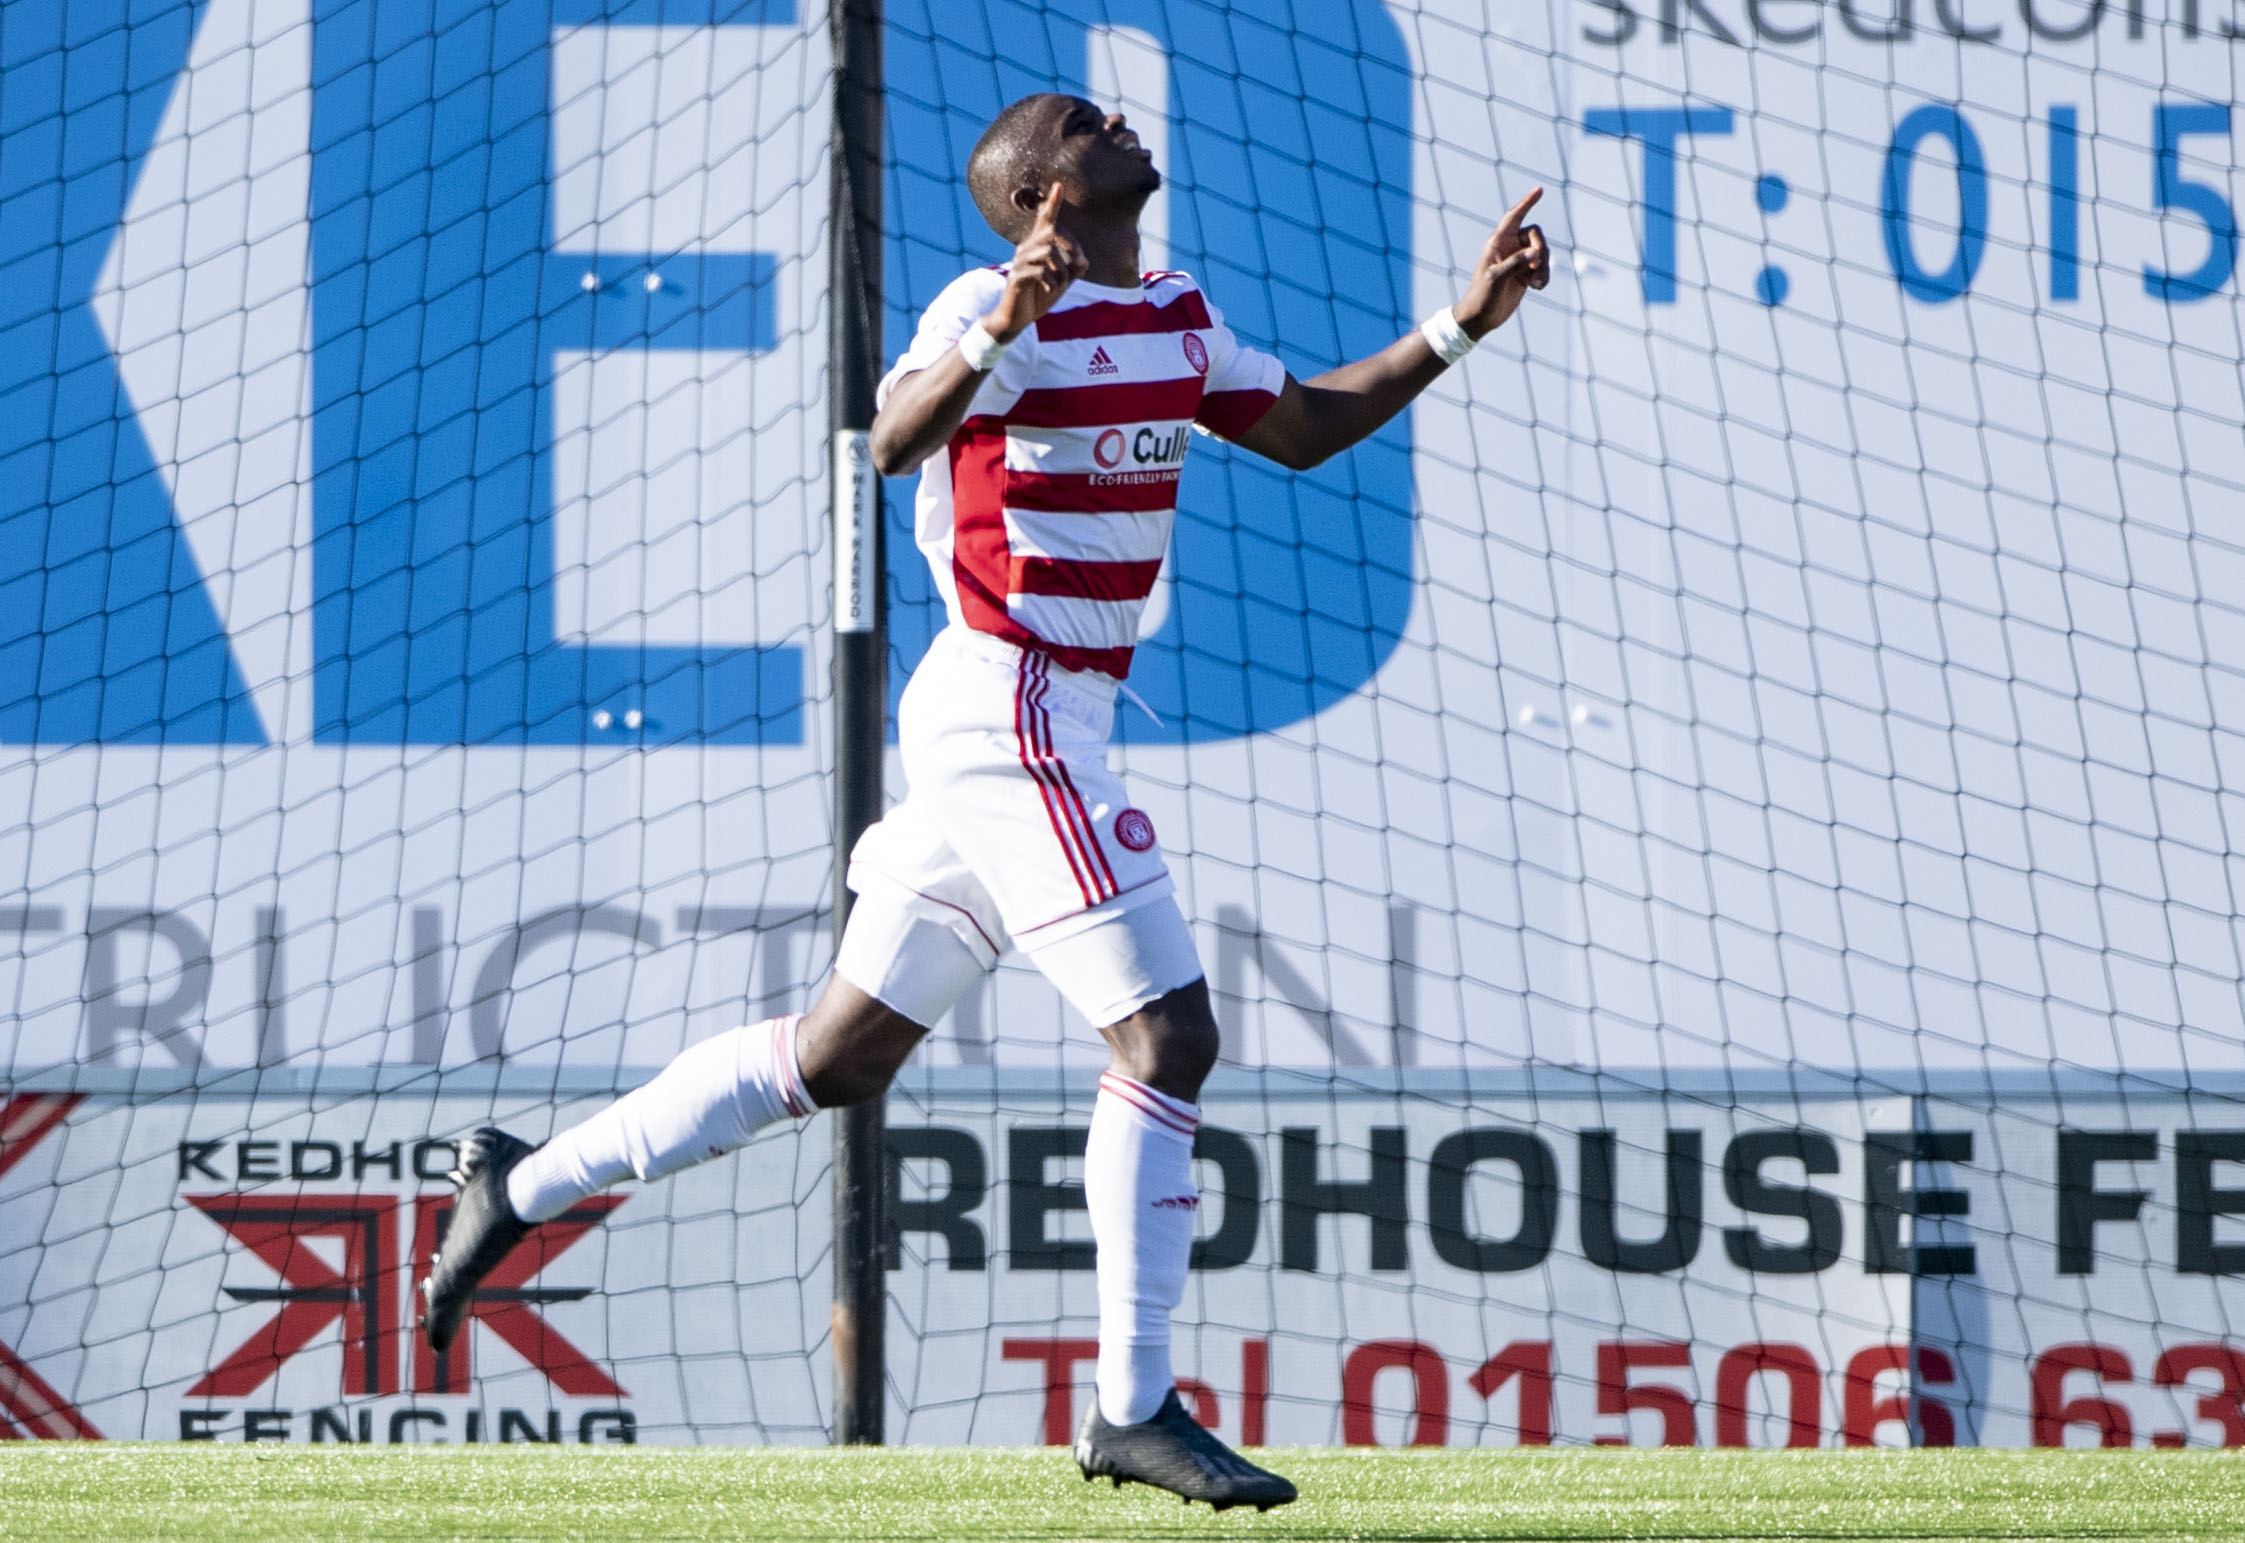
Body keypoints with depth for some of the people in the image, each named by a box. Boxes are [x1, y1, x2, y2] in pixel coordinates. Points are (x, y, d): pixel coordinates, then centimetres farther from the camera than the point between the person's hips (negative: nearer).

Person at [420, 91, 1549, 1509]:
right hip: (1013, 712, -9)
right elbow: (897, 442, -30)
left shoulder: (1179, 322, 13)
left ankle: (526, 1182, 22)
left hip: (1035, 721, 9)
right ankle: (1135, 1408, -6)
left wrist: (1459, 329, 17)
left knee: (844, 1055, 14)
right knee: (1168, 1034, -11)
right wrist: (1000, 333, -47)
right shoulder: (995, 306, -13)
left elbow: (1301, 428, 26)